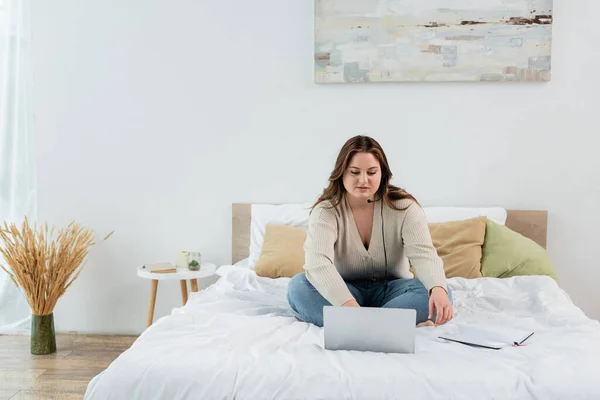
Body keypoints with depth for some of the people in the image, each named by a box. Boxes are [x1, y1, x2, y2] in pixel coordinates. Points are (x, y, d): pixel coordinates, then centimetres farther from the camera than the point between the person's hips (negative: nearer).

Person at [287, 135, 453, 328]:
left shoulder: (404, 206, -10)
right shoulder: (326, 211, -15)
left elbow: (424, 254, -24)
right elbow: (317, 263, -32)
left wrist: (438, 289, -47)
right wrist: (349, 304, -49)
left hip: (391, 290, 1)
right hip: (344, 292, 0)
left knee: (437, 293, -28)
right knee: (298, 286, -29)